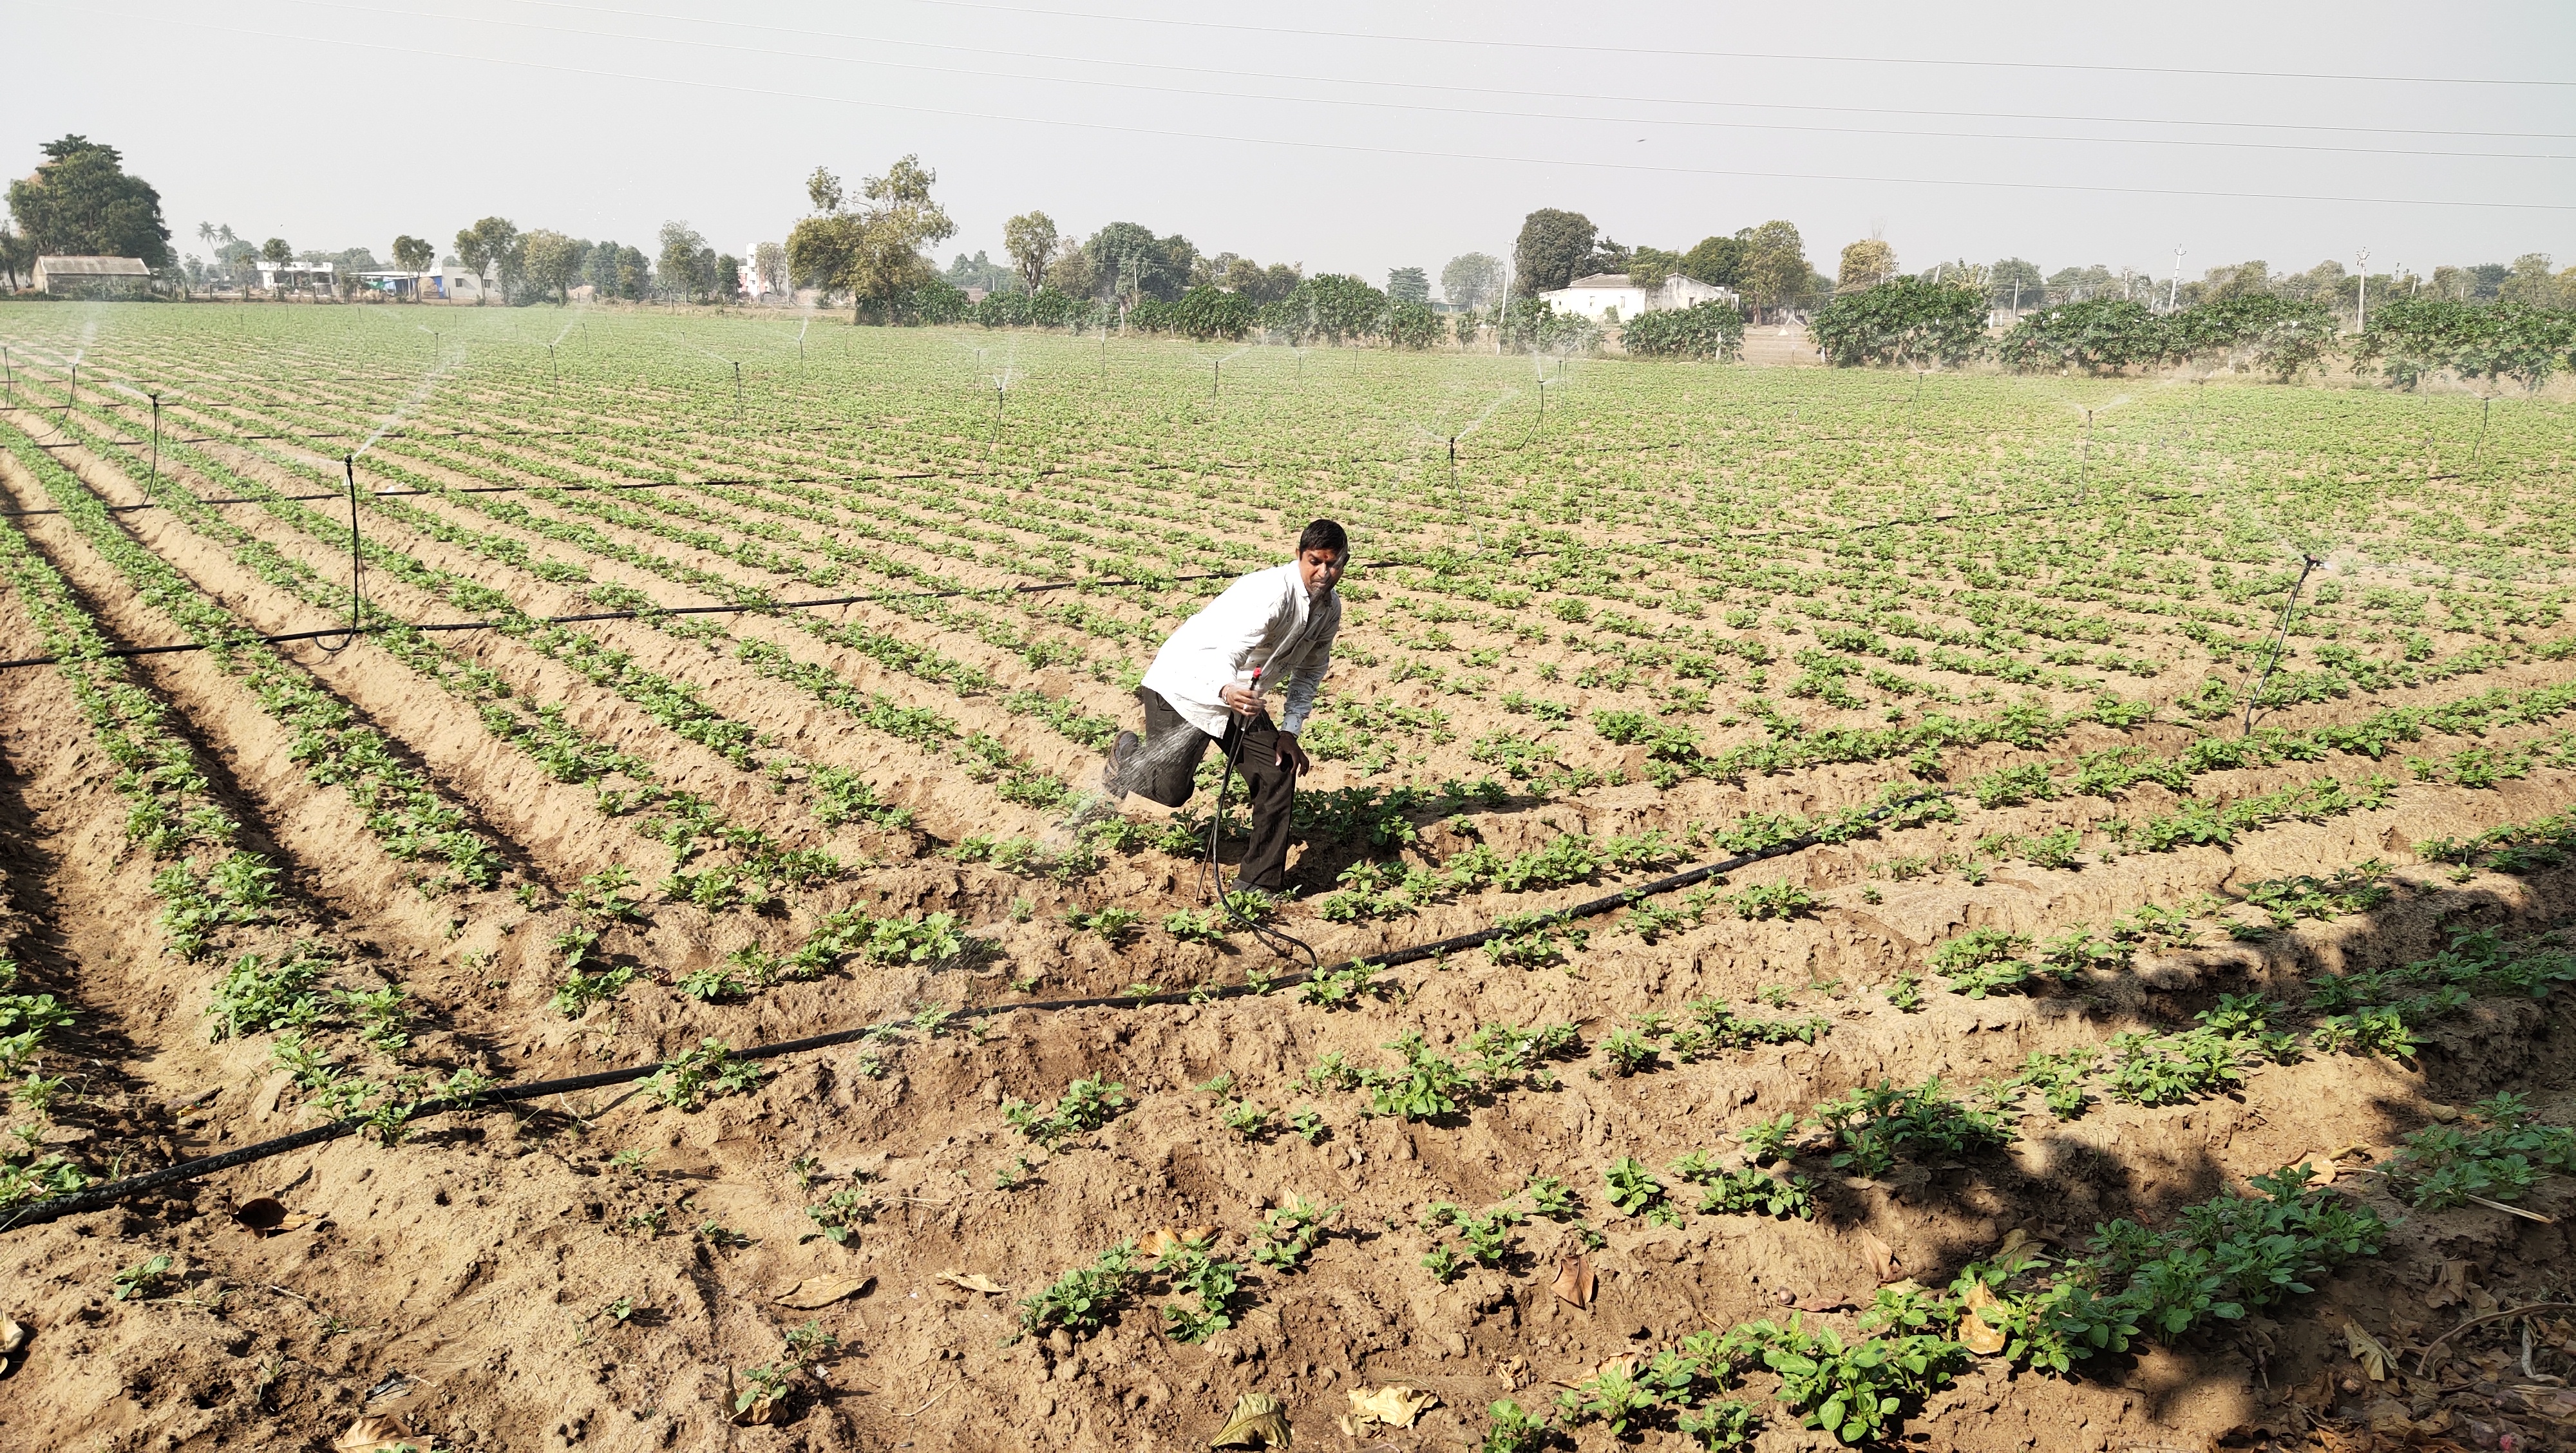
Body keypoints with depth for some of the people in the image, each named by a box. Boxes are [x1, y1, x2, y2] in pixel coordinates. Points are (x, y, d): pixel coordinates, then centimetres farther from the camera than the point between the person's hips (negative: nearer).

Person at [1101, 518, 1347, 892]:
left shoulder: (1330, 609, -2)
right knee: (1171, 789, -8)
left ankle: (1260, 884, 6)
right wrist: (1227, 690, -64)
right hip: (1188, 684, -8)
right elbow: (1228, 652, -41)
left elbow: (1310, 671, 11)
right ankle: (1127, 756, 28)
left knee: (1279, 774, -5)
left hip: (1243, 697, 8)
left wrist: (1290, 731, 0)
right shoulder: (1270, 593, -29)